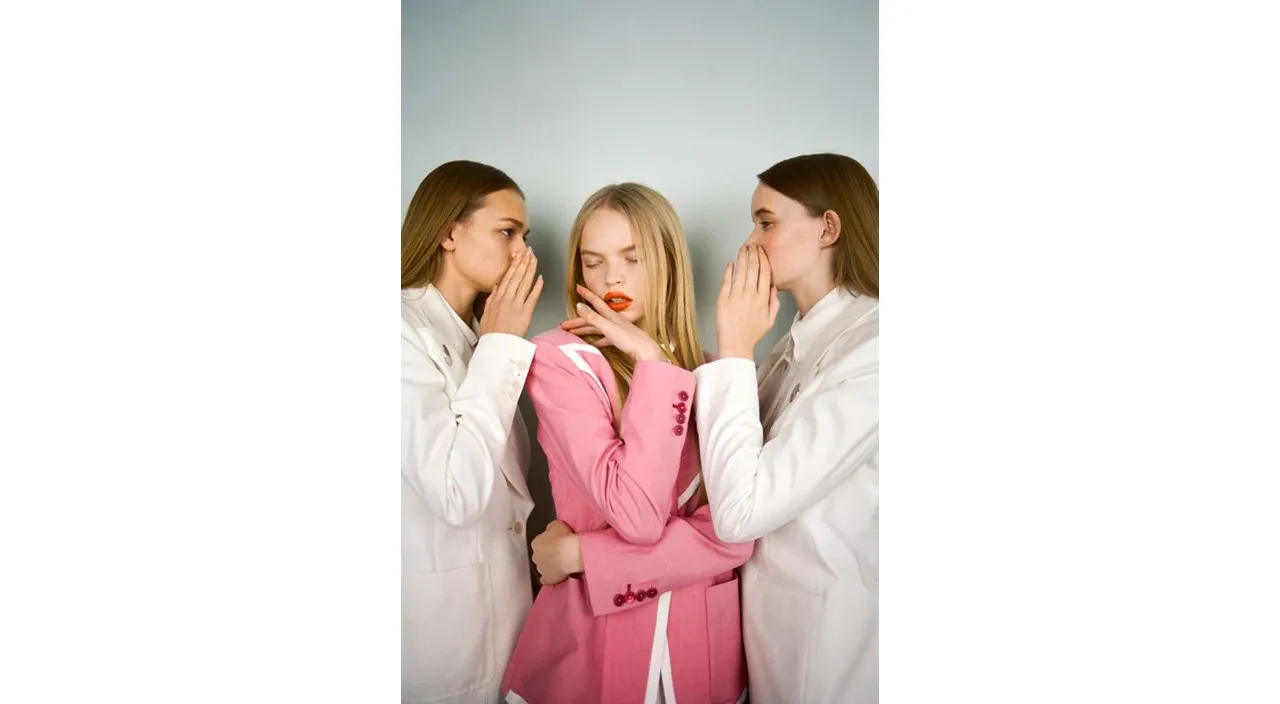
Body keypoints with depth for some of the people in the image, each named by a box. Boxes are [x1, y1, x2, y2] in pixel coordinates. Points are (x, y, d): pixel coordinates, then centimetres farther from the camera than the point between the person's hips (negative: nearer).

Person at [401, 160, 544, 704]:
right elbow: (456, 491, -28)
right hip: (439, 613, -8)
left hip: (499, 593, 8)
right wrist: (501, 344, -21)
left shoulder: (476, 332, 10)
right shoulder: (408, 331, -18)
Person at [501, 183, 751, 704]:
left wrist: (583, 554, -16)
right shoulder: (559, 359, -12)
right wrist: (652, 365, -21)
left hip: (705, 637, 3)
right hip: (594, 636, -3)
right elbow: (638, 516, -22)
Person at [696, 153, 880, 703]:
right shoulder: (801, 345, 5)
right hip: (775, 610, 8)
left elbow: (741, 512, -28)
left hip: (828, 632, -8)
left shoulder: (869, 350, -23)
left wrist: (733, 349, -21)